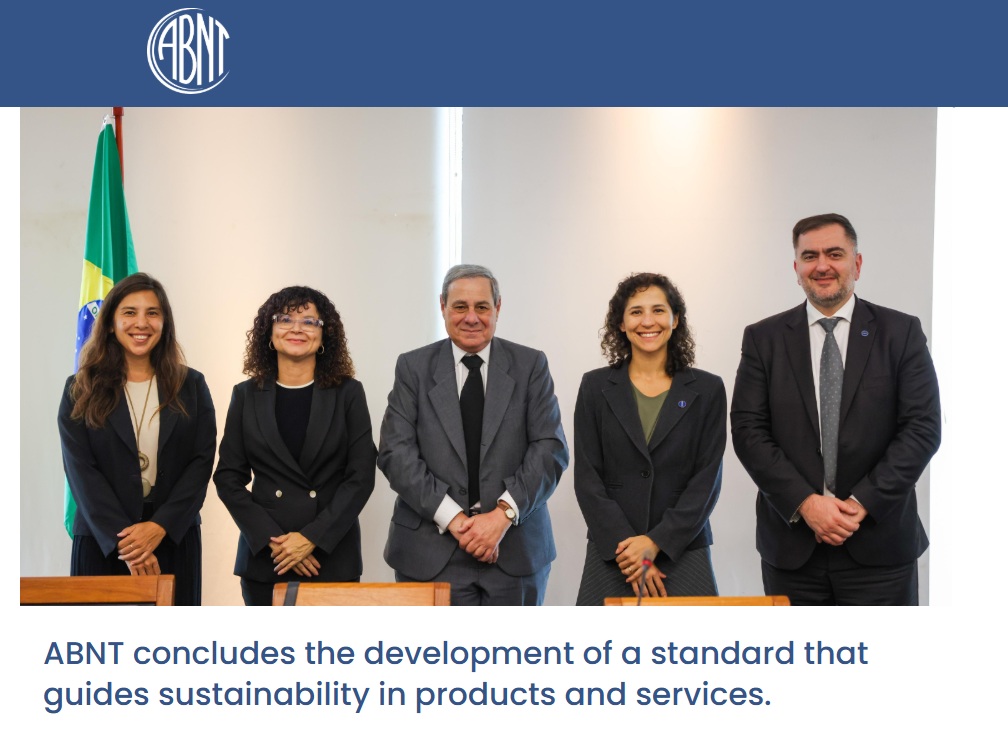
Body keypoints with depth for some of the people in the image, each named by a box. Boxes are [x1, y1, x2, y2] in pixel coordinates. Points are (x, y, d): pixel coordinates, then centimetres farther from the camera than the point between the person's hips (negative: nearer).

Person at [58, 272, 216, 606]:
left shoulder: (191, 386, 8)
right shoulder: (81, 390, 4)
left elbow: (202, 461, 1)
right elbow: (80, 471, -4)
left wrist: (160, 527, -13)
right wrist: (124, 542, -14)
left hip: (174, 539, 1)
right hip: (101, 542, -1)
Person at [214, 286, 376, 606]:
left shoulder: (348, 393, 3)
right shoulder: (247, 395, 7)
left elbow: (361, 477, -1)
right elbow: (228, 477, 5)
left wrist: (312, 538, -11)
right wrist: (271, 539, -7)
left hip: (332, 557, -1)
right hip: (264, 560, 1)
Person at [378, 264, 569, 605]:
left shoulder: (530, 365, 5)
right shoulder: (413, 368, 5)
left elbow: (551, 449, -1)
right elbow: (395, 452, -3)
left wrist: (504, 514, -13)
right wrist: (451, 517, -13)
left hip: (517, 549, 1)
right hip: (431, 550, 0)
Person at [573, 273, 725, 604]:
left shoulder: (707, 390, 5)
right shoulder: (595, 387, 6)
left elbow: (707, 480, 0)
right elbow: (587, 478, 1)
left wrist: (656, 543, -10)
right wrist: (629, 548, -9)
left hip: (682, 550, 0)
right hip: (611, 555, 0)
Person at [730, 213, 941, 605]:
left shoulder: (902, 332, 3)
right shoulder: (763, 338, 5)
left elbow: (923, 427, -3)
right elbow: (748, 430, -1)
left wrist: (864, 503, -12)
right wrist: (804, 503, -12)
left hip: (880, 545, -1)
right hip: (791, 545, 1)